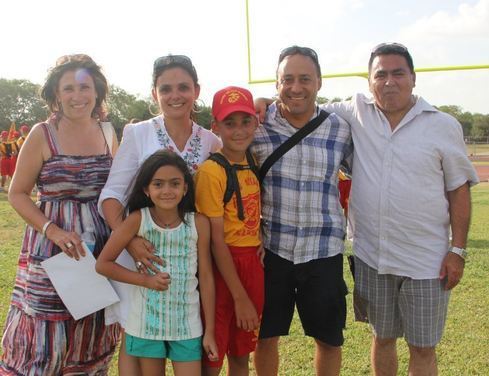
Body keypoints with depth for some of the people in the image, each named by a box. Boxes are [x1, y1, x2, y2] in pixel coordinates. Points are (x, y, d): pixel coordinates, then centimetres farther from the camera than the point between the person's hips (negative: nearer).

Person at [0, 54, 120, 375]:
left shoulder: (108, 134, 5)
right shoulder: (43, 134, -6)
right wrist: (53, 231, -18)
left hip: (102, 251, 4)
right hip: (52, 251, -4)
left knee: (91, 339, 16)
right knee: (45, 340, 4)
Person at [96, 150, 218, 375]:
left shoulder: (198, 223, -9)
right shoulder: (138, 220, -11)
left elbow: (206, 277, -3)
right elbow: (103, 264, -5)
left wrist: (209, 330, 0)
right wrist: (145, 280, -15)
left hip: (187, 324, 0)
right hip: (147, 322, 0)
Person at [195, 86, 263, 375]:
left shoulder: (254, 162, 4)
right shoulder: (212, 171, -16)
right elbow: (216, 241, -16)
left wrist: (261, 238, 4)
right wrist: (240, 297, -15)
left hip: (252, 262, 6)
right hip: (222, 266, -6)